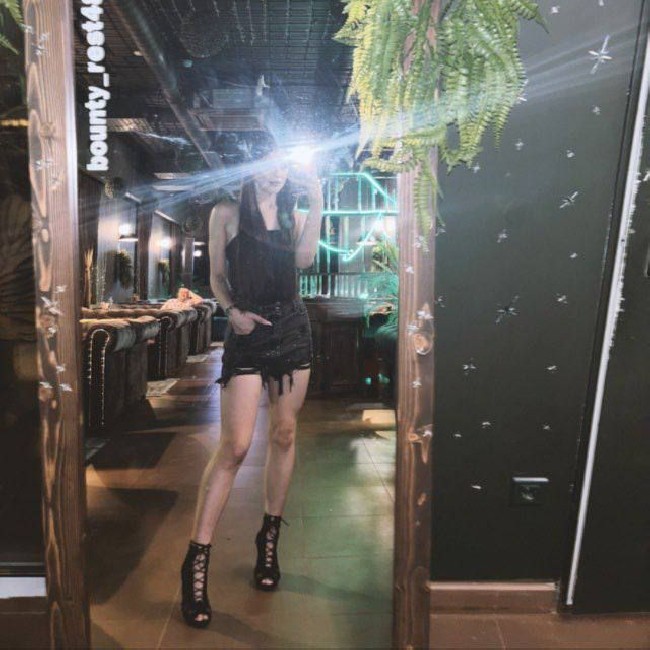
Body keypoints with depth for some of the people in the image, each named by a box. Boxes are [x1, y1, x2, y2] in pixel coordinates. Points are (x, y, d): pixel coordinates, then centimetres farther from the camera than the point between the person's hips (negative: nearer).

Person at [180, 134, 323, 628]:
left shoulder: (293, 215, 13)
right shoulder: (227, 213, 6)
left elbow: (304, 259, -8)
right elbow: (217, 276, 7)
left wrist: (317, 200, -8)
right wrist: (232, 311, -10)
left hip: (292, 328, 4)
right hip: (248, 332, -4)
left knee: (285, 435, 7)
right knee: (235, 445, -10)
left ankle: (269, 539, 24)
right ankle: (197, 560, 1)